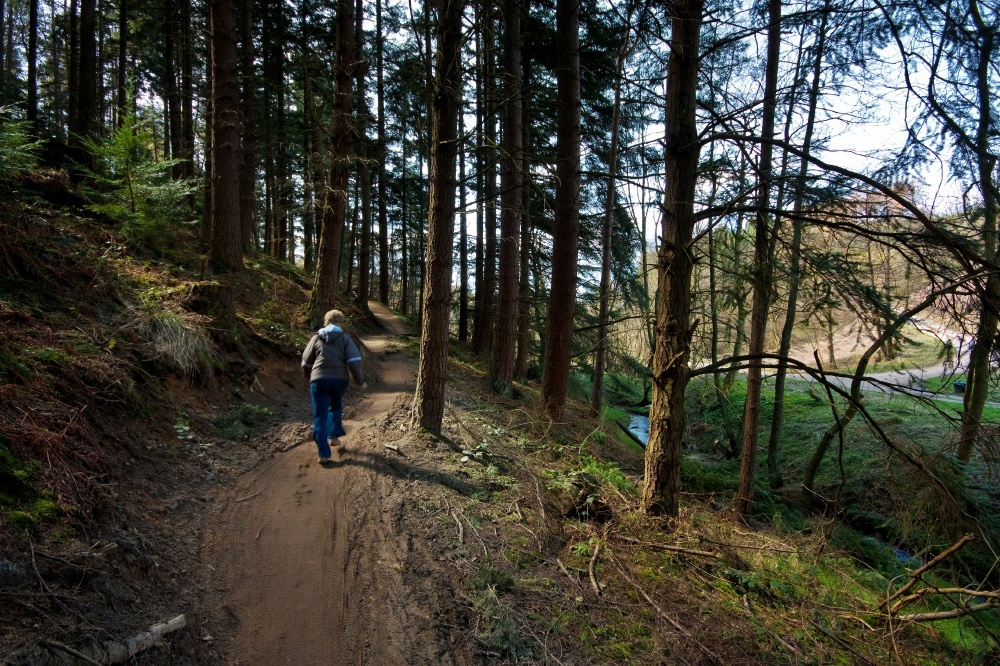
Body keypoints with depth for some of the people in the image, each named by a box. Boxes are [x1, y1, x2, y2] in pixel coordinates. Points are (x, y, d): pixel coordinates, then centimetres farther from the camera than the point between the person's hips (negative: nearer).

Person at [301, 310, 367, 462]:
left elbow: (306, 363, 15)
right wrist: (361, 381, 0)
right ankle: (334, 435, 29)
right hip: (340, 380, 0)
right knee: (336, 407, 30)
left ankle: (323, 454, -3)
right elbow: (354, 362, -8)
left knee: (320, 417, 2)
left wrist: (309, 377, 34)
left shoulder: (316, 338, 9)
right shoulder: (345, 338, 3)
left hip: (319, 381, 0)